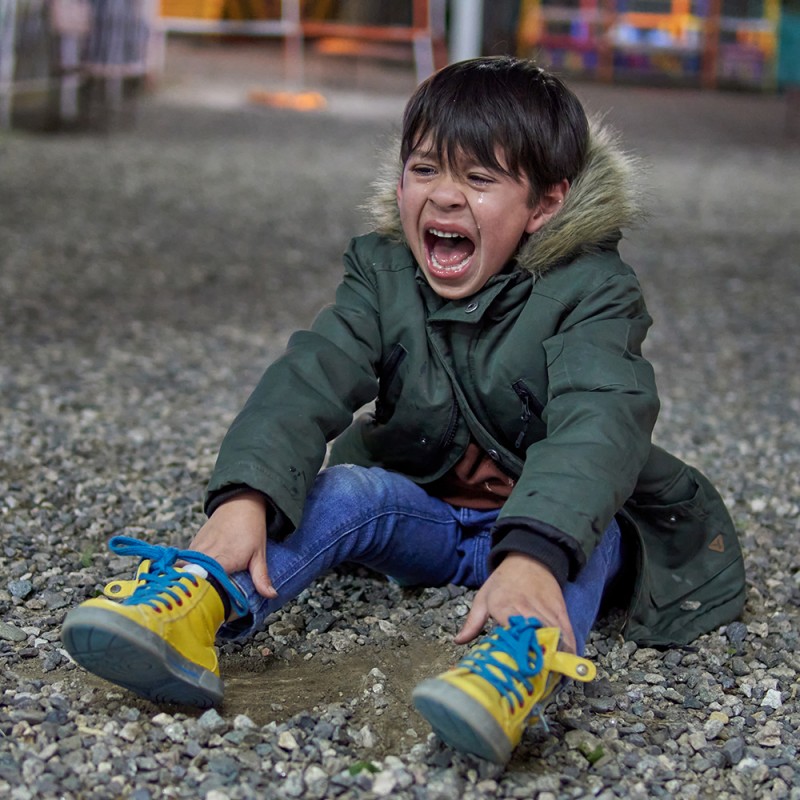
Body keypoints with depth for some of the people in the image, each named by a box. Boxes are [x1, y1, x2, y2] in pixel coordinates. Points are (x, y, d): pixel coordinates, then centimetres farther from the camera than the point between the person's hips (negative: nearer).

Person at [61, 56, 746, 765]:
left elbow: (599, 423, -35)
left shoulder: (590, 290, -17)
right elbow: (309, 380, -20)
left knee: (579, 518, -34)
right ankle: (190, 621, -48)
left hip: (569, 526, -2)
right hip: (427, 515, 3)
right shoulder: (382, 275, -4)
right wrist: (244, 496, -41)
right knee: (345, 491, -25)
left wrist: (534, 555, -55)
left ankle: (526, 657, -63)